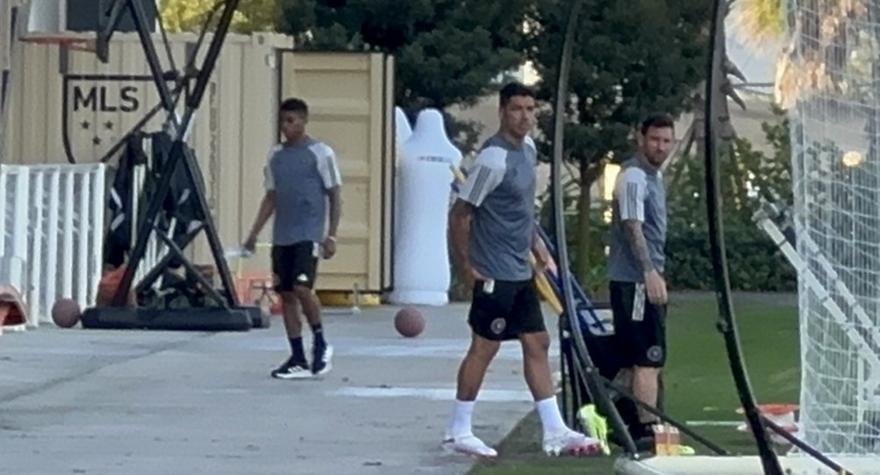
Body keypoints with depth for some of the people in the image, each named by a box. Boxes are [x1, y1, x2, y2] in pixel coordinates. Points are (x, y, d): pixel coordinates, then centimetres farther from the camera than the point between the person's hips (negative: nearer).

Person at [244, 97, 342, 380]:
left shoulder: (321, 153, -2)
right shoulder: (276, 155, 13)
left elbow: (334, 197, -2)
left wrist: (331, 235, -10)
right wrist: (254, 233, 12)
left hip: (309, 235, -6)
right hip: (281, 237, 6)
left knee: (301, 287, -19)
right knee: (286, 294, 3)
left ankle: (320, 343, 3)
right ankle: (298, 360, 8)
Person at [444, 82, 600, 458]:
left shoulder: (528, 148, 8)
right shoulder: (494, 159, -20)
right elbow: (460, 214, -18)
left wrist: (535, 243, 17)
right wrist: (465, 266, -16)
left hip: (520, 272, 9)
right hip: (495, 273, -9)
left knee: (537, 343, 8)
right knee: (484, 346, -2)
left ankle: (554, 431, 12)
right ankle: (458, 431, 9)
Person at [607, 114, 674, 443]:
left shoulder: (654, 176, 19)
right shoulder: (633, 177, -14)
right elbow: (632, 226, -23)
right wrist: (650, 272, -31)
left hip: (646, 280, 10)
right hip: (635, 280, -10)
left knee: (634, 360, 15)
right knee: (648, 359, -11)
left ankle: (631, 425, 21)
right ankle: (646, 427, -12)